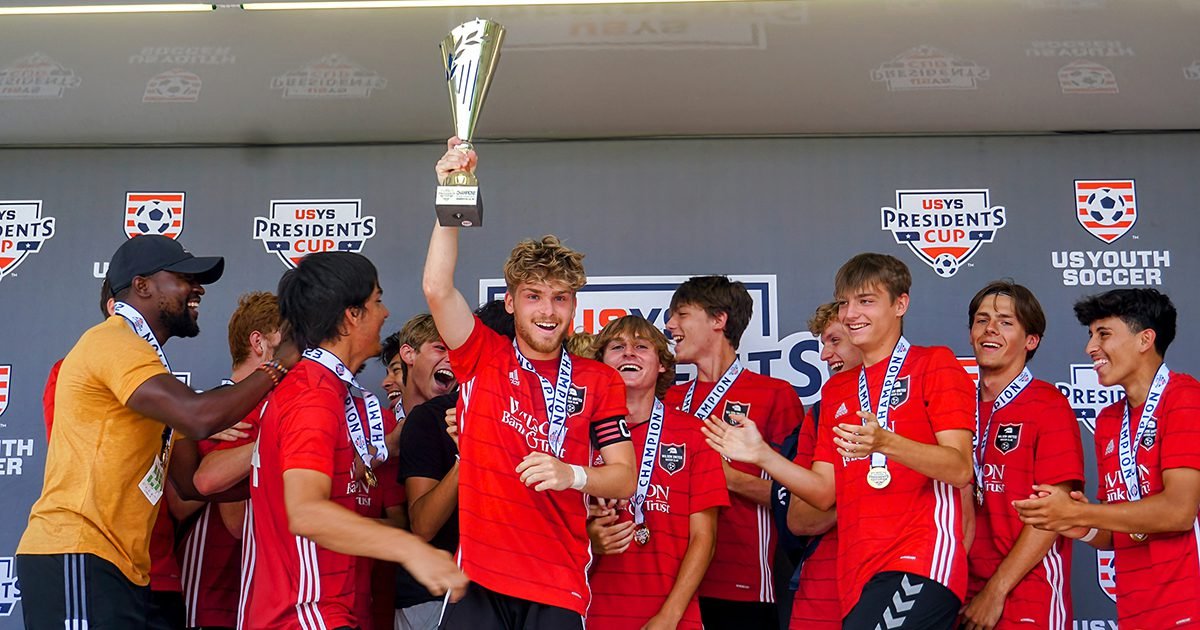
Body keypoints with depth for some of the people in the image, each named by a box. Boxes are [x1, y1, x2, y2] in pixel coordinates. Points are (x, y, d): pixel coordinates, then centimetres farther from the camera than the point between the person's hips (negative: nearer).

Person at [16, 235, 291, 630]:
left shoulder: (135, 352, 21)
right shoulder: (114, 341, -10)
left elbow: (189, 481, 17)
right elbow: (199, 417, -26)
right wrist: (279, 366, -12)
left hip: (119, 567, 10)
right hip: (77, 559, -10)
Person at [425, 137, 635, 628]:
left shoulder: (599, 381, 7)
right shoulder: (483, 358, 5)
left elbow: (625, 478, 5)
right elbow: (437, 289, -10)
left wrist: (572, 474, -14)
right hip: (480, 575, -1)